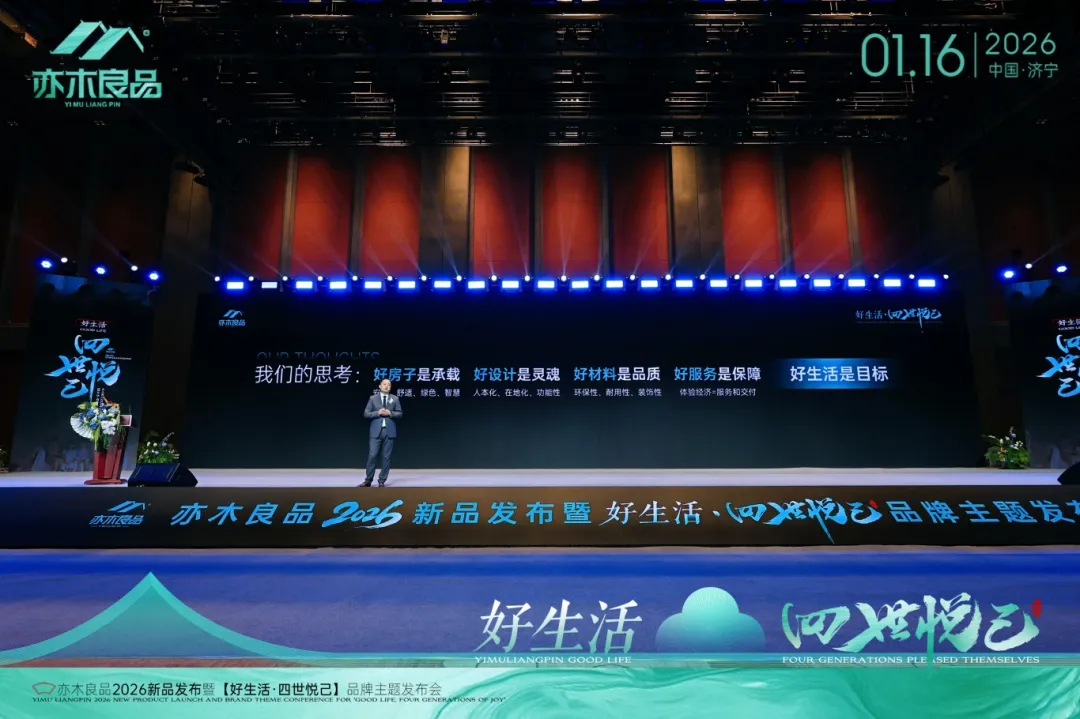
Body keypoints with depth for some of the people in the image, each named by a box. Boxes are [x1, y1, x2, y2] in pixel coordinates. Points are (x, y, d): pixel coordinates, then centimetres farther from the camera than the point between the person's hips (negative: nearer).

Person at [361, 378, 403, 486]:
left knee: (386, 457, 2)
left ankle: (382, 481, 10)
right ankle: (368, 480, 6)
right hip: (376, 431, -1)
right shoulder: (373, 398, 6)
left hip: (389, 431, 1)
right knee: (372, 455, -4)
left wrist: (390, 413, -11)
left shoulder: (395, 399, 9)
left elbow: (399, 414, 6)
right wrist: (377, 413, -12)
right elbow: (366, 414, 2)